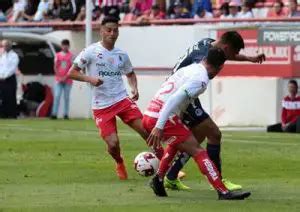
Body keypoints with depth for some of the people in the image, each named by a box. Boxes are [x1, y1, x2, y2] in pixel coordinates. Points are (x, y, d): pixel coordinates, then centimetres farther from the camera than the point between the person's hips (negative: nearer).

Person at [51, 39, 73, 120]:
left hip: (67, 80, -1)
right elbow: (55, 67, 7)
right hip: (58, 79, 1)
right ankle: (54, 114, -9)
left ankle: (66, 114, 4)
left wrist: (65, 77, -11)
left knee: (66, 97, 0)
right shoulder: (58, 55, 10)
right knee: (57, 96, -7)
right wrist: (59, 77, -4)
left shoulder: (71, 55, 4)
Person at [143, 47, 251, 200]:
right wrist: (159, 127, -26)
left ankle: (158, 180, 29)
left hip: (149, 115, 9)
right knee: (198, 151, -7)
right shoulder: (201, 79, -11)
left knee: (176, 143, 34)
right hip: (162, 119, -9)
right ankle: (223, 193, -13)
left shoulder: (189, 69, 17)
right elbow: (174, 99, -22)